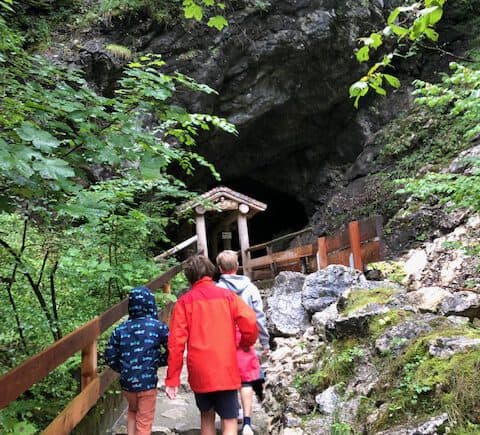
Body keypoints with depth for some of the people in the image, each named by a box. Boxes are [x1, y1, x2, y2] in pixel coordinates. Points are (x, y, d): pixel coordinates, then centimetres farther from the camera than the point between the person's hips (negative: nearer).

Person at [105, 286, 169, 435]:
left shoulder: (120, 329, 0)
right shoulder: (158, 327, -9)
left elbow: (110, 357, 1)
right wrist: (159, 361, 4)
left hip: (127, 382, 3)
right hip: (147, 382, -3)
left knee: (133, 411, 30)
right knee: (144, 422, 12)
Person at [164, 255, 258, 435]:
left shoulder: (184, 301, 0)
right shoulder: (226, 295, 0)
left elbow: (176, 342, -5)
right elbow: (250, 322, -10)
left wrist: (172, 378, -1)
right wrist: (246, 343, 10)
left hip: (199, 372, 2)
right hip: (225, 370, -1)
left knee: (206, 417, 20)